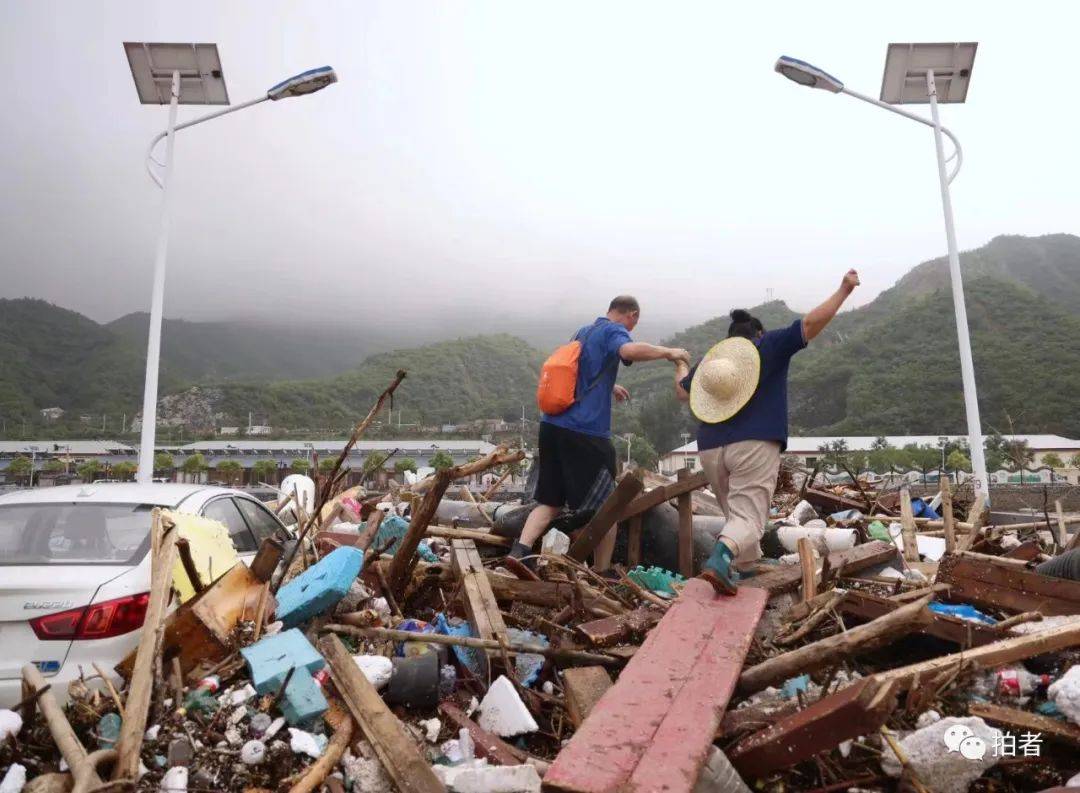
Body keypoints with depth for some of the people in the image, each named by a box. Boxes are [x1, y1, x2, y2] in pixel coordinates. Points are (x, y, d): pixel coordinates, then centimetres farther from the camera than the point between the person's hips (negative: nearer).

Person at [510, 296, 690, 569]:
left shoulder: (583, 332, 22)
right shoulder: (614, 331, -2)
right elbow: (631, 351, -26)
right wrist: (668, 352, -11)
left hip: (552, 425, 8)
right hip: (586, 433, -7)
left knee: (549, 502, 12)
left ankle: (520, 550, -7)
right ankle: (602, 575, 15)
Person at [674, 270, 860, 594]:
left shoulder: (711, 358, 19)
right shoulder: (769, 346, 7)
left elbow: (682, 391, 30)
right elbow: (811, 324, 0)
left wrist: (681, 366, 50)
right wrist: (844, 290, 8)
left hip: (711, 448, 5)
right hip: (754, 445, -5)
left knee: (736, 514, 21)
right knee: (748, 518, -9)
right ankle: (721, 557, -34)